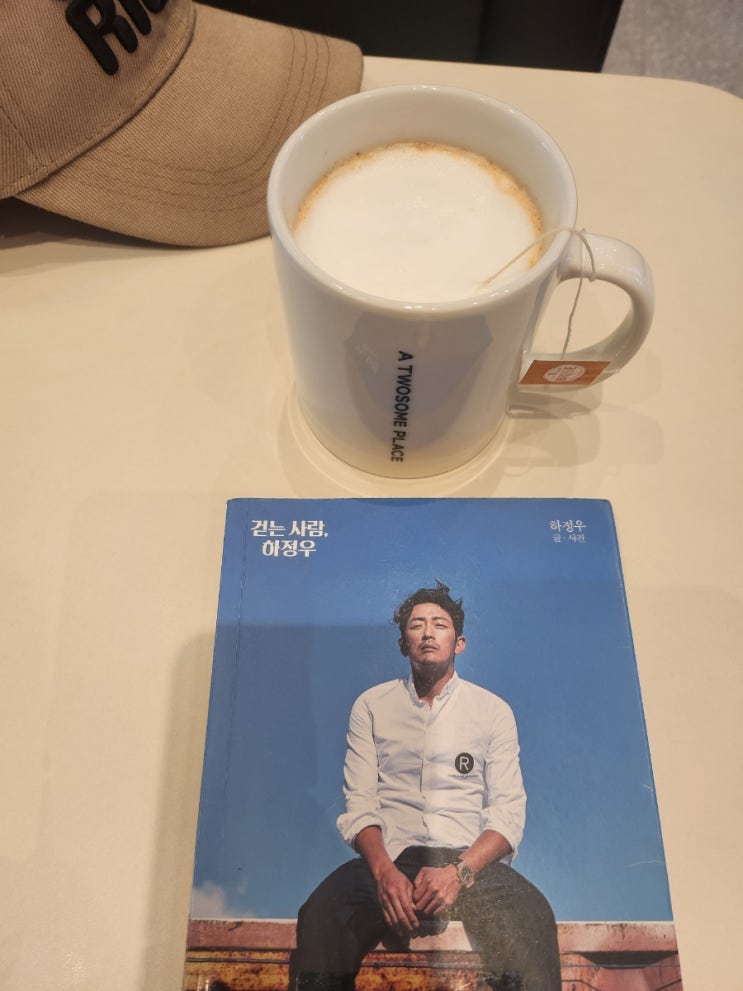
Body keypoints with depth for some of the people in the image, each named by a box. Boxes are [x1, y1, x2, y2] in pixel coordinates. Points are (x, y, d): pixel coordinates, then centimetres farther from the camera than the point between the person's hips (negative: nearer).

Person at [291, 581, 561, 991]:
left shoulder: (494, 710, 9)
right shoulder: (371, 706, 10)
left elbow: (508, 812, 1)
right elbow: (359, 804, 3)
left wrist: (459, 871, -18)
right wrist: (384, 870, -17)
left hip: (470, 861, 0)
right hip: (389, 860, 0)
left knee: (531, 915, -32)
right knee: (321, 916, -31)